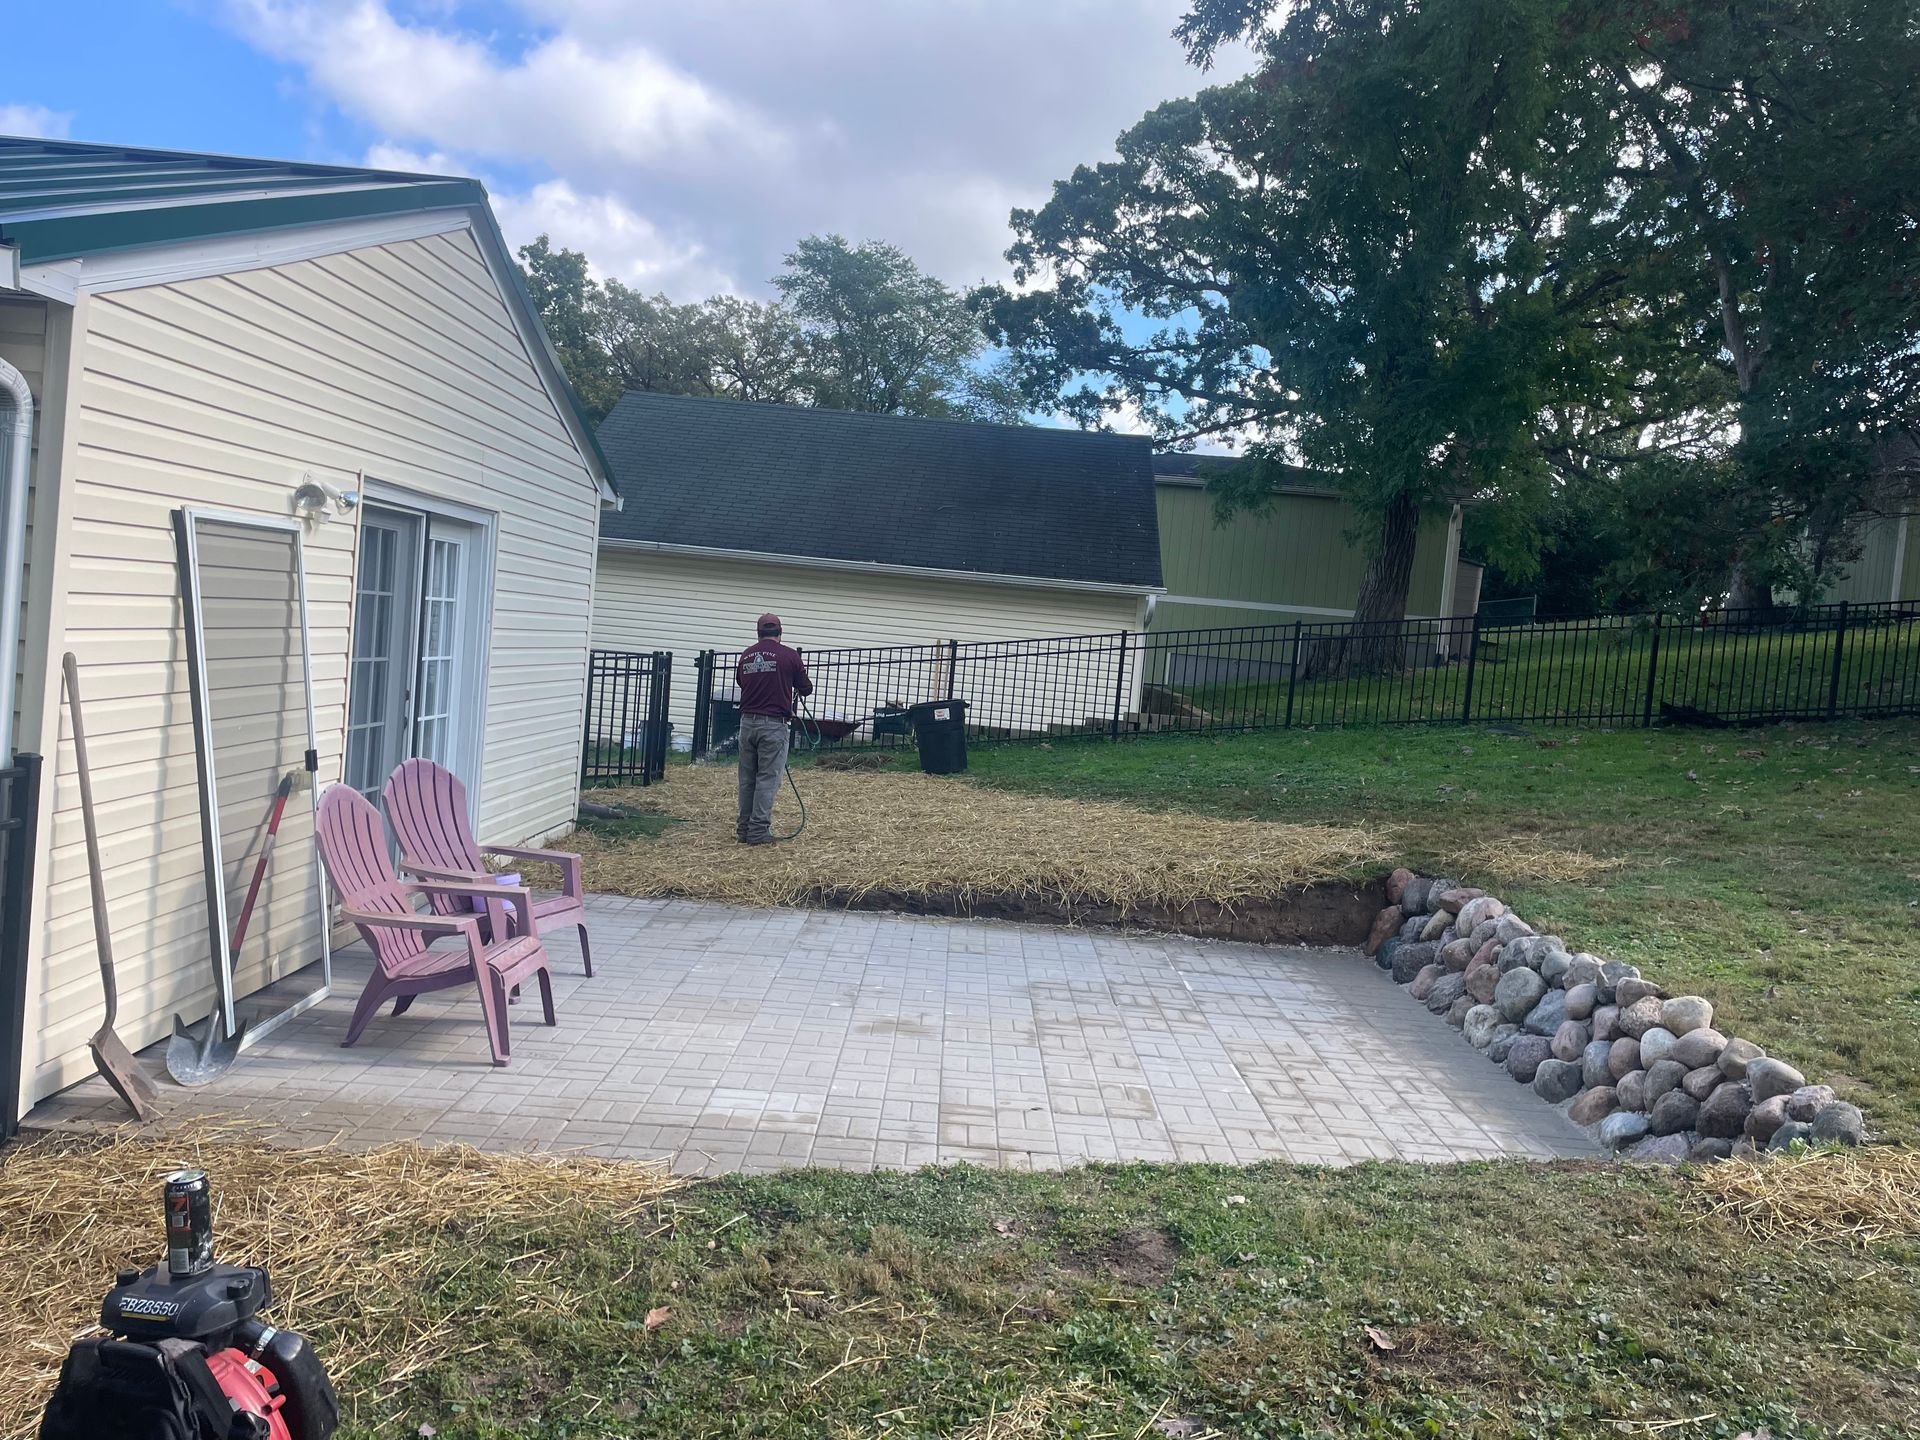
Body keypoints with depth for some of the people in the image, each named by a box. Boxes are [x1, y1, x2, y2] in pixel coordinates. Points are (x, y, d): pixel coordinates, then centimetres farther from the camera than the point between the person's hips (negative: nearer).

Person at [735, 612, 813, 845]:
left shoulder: (745, 656, 8)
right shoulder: (789, 655, -4)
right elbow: (806, 688, 4)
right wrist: (794, 681, 27)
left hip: (747, 722, 5)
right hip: (773, 725, -5)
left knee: (747, 779, 11)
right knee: (768, 779, -2)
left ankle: (744, 829, 14)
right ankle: (758, 831, -4)